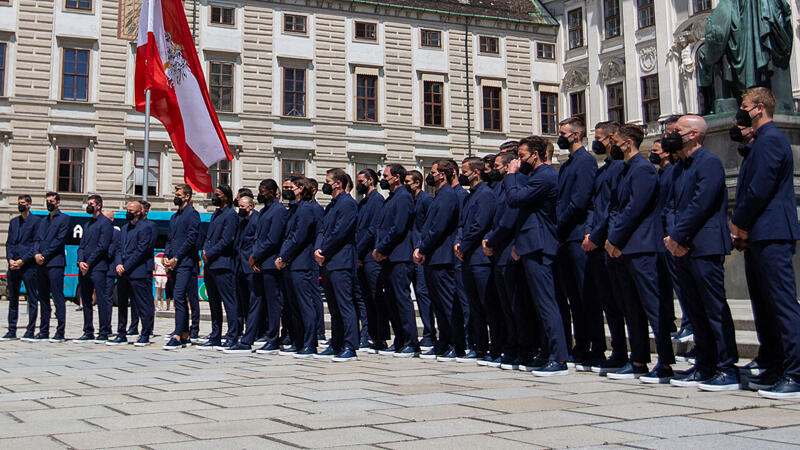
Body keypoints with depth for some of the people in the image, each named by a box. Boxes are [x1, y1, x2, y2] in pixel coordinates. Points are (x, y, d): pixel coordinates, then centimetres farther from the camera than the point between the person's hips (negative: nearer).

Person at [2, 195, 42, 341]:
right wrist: (10, 259, -2)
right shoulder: (13, 222, 17)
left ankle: (30, 332, 2)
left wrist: (22, 260, -12)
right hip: (13, 266, 6)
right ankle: (11, 332, 14)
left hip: (28, 265, -6)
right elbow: (9, 243, 15)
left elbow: (36, 244, -6)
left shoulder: (36, 221, -2)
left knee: (32, 299, -2)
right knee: (12, 299, 8)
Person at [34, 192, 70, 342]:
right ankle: (44, 332, 13)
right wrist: (36, 254, -4)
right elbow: (38, 239, 15)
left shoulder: (64, 218, 1)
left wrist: (44, 255, -12)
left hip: (55, 263, -7)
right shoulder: (43, 221, 23)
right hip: (42, 264, 7)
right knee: (43, 298, 8)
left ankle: (60, 333, -7)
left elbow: (60, 240, -8)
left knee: (58, 298, -8)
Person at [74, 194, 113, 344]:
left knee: (102, 300, -7)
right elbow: (81, 246, 17)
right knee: (86, 300, 10)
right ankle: (88, 332, 15)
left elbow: (102, 246, -11)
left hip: (98, 268, -8)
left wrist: (88, 263, -13)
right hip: (84, 269, 8)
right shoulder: (87, 225, 21)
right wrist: (80, 261, -2)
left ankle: (104, 333, -4)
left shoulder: (105, 223, -4)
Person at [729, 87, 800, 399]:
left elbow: (759, 190, -19)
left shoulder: (770, 140, -11)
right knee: (763, 304, 13)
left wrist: (738, 224, -6)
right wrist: (741, 228, 11)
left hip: (772, 235, -11)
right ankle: (772, 369, 20)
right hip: (758, 236, 11)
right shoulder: (760, 142, 22)